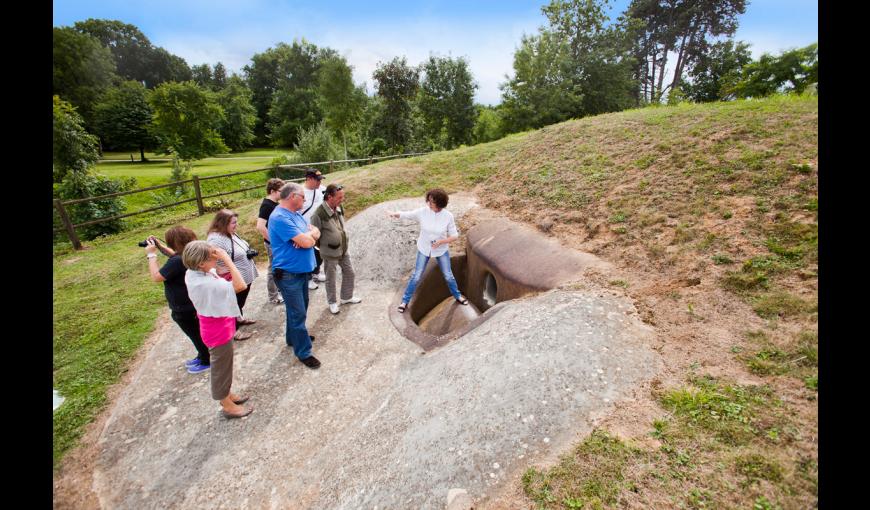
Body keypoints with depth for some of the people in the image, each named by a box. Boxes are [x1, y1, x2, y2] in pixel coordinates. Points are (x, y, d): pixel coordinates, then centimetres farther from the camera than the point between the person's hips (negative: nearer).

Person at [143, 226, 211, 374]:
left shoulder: (178, 261, -33)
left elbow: (155, 277, -25)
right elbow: (174, 255, 18)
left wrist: (151, 255, -19)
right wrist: (160, 247, 4)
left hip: (184, 308, -9)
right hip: (193, 303, 9)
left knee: (196, 335, 10)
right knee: (198, 333, 24)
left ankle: (206, 362, 28)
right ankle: (202, 356, 42)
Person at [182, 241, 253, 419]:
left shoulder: (193, 274, -6)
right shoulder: (205, 283, -35)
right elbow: (241, 285, -40)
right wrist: (227, 260, -36)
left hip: (218, 326, 9)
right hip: (218, 330, -9)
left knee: (223, 365, 26)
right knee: (222, 367, 12)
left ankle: (227, 395, 47)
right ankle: (227, 406, 32)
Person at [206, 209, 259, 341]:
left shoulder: (231, 234, 3)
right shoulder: (216, 240, -27)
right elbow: (217, 266, -28)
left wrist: (249, 251, 5)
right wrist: (228, 281, -23)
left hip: (245, 278, 9)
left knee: (240, 303, 26)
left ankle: (239, 318, 47)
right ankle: (233, 331, 26)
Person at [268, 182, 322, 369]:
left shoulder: (295, 213, 8)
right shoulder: (280, 218, -23)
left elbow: (316, 234, 7)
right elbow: (307, 241, -28)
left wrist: (305, 235, -15)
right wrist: (309, 234, -5)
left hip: (302, 271, 9)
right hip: (289, 274, -9)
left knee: (298, 309, 23)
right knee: (298, 313, 1)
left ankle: (294, 337, 43)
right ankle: (303, 352, 13)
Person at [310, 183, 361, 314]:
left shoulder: (339, 208, -4)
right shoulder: (319, 214, -26)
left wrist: (344, 242, 15)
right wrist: (325, 246, -2)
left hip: (343, 249, 7)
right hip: (330, 252, -7)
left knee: (349, 272, 18)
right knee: (330, 279, 11)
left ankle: (347, 297, 39)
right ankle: (332, 302, 32)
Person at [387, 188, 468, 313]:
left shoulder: (448, 216, -21)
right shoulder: (422, 212, -20)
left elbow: (454, 236, -13)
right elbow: (404, 214, -14)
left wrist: (441, 242, -29)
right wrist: (393, 213, -36)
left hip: (441, 250, 0)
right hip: (424, 249, 0)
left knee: (448, 276, 13)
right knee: (416, 276, 4)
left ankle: (457, 296, 41)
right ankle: (405, 300, 24)